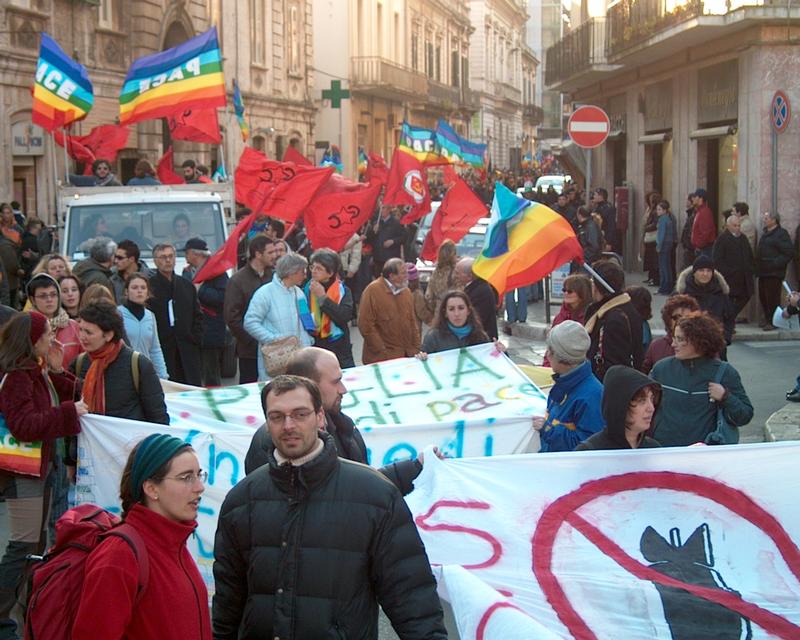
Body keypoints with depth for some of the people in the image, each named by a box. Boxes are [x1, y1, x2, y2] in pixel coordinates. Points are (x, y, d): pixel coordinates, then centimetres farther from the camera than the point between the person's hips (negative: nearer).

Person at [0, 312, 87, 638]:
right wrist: (69, 412, -24)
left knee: (36, 544, 18)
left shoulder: (38, 372, 13)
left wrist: (57, 373, 1)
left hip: (41, 465, 11)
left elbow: (61, 401, 15)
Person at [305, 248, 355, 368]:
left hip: (339, 349, -1)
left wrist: (323, 297, -16)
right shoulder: (307, 290, 3)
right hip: (313, 347, 1)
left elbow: (346, 316, -17)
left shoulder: (343, 291, -1)